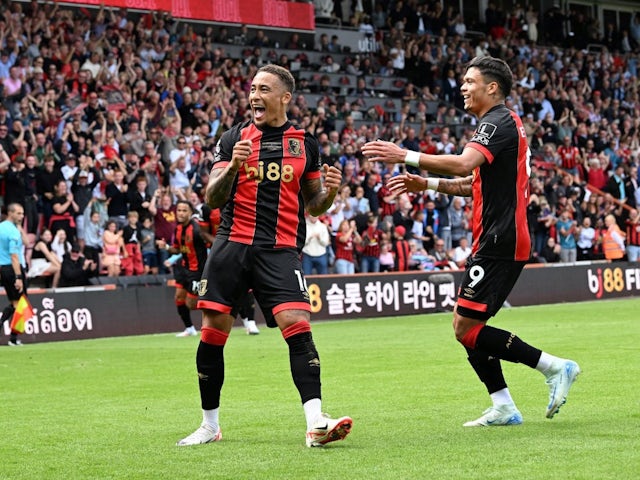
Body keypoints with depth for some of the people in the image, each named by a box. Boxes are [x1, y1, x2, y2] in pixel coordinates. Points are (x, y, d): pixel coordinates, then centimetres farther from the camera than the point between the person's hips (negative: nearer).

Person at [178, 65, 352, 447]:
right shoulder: (234, 139, 6)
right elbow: (213, 199, 0)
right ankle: (210, 425, 17)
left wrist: (329, 191, -7)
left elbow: (313, 204, 15)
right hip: (232, 245, 1)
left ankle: (316, 423, -21)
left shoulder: (305, 143, 9)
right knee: (213, 332, 1)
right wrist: (232, 167, -18)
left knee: (298, 326, -17)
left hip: (281, 250, -1)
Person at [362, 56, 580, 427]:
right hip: (497, 240, 11)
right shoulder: (502, 122, 20)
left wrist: (406, 156, -29)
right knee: (466, 325, 10)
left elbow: (463, 164, -29)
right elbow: (477, 183, 25)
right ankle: (503, 408, 11)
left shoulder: (498, 122, -12)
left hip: (499, 242, -11)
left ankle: (554, 367, -8)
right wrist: (427, 184, 16)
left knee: (466, 328, -12)